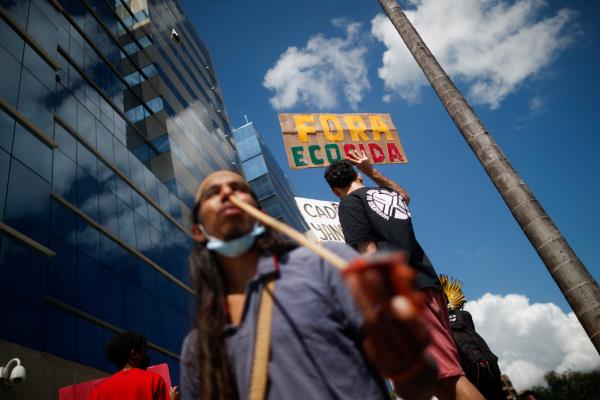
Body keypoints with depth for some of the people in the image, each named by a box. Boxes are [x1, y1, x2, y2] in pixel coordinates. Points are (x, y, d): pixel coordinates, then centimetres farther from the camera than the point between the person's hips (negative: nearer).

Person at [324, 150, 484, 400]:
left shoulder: (349, 203, 4)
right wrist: (372, 171, 51)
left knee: (447, 376, -13)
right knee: (450, 373, 9)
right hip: (430, 283, 8)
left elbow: (369, 253, -9)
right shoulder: (390, 194, 25)